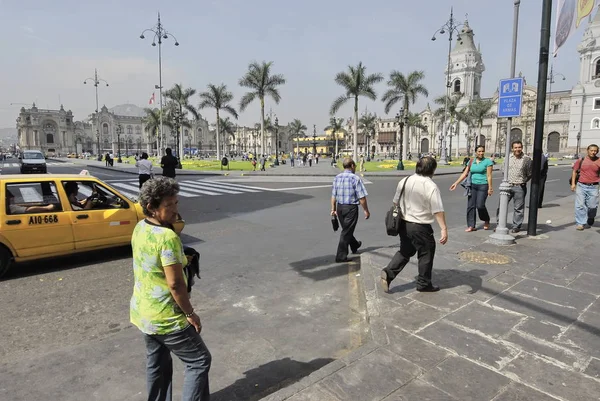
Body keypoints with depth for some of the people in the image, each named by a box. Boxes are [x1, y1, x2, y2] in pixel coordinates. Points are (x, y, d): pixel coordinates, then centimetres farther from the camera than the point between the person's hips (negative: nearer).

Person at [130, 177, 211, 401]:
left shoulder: (139, 228, 0)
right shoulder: (168, 237, -28)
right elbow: (175, 284, -26)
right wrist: (190, 313, -15)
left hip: (142, 313, 9)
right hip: (166, 318, -9)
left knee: (156, 364, 24)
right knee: (199, 361, 9)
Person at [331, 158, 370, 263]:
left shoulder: (337, 178, 3)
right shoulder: (355, 178, -14)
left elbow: (333, 196, 7)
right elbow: (362, 197, -15)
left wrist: (333, 209, 15)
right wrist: (366, 210, -5)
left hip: (340, 207, 7)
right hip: (351, 207, -6)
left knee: (346, 229, 23)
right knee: (346, 231, 2)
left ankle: (355, 246, 47)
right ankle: (341, 256, 5)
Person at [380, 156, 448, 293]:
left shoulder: (404, 181, 2)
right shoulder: (431, 186, -16)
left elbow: (396, 202, 11)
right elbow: (438, 211, -20)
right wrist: (444, 229, -18)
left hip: (404, 224, 6)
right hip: (420, 227, -6)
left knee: (405, 251, 20)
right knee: (426, 254, 13)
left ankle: (388, 273, 6)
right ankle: (424, 284, 25)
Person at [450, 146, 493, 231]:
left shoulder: (488, 161, -2)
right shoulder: (471, 162, 11)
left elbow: (489, 176, -7)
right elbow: (465, 174, 9)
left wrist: (490, 188, -12)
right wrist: (456, 183, 2)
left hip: (483, 186, -5)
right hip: (473, 185, 5)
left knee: (480, 205, -11)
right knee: (470, 206, 0)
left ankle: (486, 221, 17)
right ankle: (471, 226, 6)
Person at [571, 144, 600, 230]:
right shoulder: (581, 160, 3)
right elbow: (574, 171, 9)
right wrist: (573, 183, 3)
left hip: (593, 187, 1)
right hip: (581, 186, 0)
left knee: (592, 206, 5)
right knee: (580, 205, -3)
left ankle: (589, 222, 27)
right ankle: (580, 223, 3)